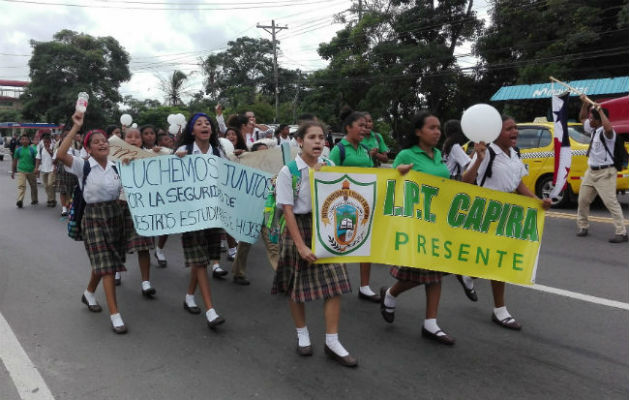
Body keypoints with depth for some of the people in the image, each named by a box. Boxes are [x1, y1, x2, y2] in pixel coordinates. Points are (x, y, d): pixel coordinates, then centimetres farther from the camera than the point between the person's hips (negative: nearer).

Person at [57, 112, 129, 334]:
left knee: (104, 263, 18)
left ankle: (89, 293, 45)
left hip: (115, 216, 5)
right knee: (106, 265, -11)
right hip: (94, 218, -5)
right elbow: (61, 155, -25)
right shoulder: (83, 166, -8)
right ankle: (115, 314, -8)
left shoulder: (116, 167, 5)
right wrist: (76, 128, -24)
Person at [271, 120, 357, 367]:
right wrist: (301, 245, -16)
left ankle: (332, 342, 9)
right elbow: (288, 210, -12)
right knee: (297, 286, 8)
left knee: (334, 284, -2)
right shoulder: (288, 172, -9)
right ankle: (302, 335, 29)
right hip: (299, 229, -3)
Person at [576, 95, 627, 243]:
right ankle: (582, 227, 25)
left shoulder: (606, 132, -18)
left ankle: (622, 233, -6)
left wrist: (600, 110, -32)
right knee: (582, 200, 12)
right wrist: (585, 103, 10)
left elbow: (608, 128, -44)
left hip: (605, 173, -9)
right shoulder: (593, 129, 8)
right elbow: (582, 118, 24)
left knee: (611, 202, -11)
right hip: (591, 171, 9)